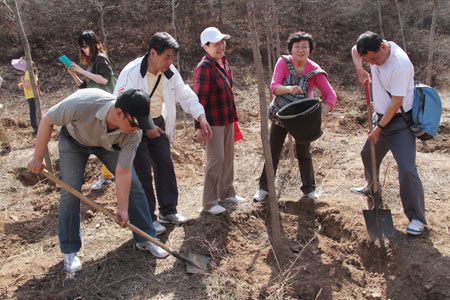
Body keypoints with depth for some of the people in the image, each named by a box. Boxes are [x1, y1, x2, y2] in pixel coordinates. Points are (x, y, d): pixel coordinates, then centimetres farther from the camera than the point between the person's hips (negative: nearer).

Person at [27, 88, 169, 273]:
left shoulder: (133, 133, -34)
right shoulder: (83, 103, -44)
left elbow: (123, 172, -24)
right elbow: (47, 121, -26)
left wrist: (122, 209, -22)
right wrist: (38, 158, -19)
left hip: (109, 144, 2)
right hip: (73, 139, -2)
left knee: (133, 184, -6)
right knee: (70, 192, -10)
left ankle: (145, 239, 9)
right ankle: (69, 251, 7)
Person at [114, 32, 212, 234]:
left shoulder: (170, 73, -5)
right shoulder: (131, 73, -24)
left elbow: (185, 95, -1)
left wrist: (201, 117, -15)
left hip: (158, 124, 6)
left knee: (166, 167, 10)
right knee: (143, 173, -3)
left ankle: (168, 210, 26)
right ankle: (148, 219, 11)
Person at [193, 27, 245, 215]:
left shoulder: (223, 61, 6)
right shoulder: (204, 68, -19)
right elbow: (199, 99, -22)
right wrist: (199, 127, -24)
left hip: (227, 118, 8)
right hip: (213, 121, -8)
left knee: (228, 157, 17)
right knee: (216, 159, -3)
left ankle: (227, 192, 33)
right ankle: (209, 202, 10)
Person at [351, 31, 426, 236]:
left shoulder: (400, 65, -29)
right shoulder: (374, 50, -6)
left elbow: (396, 103, -24)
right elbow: (355, 50, 16)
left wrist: (379, 128, -16)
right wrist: (359, 69, -5)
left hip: (400, 121, -8)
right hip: (382, 117, 8)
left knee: (407, 169, -13)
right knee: (368, 154, 24)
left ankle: (417, 218, -1)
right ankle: (372, 187, 51)